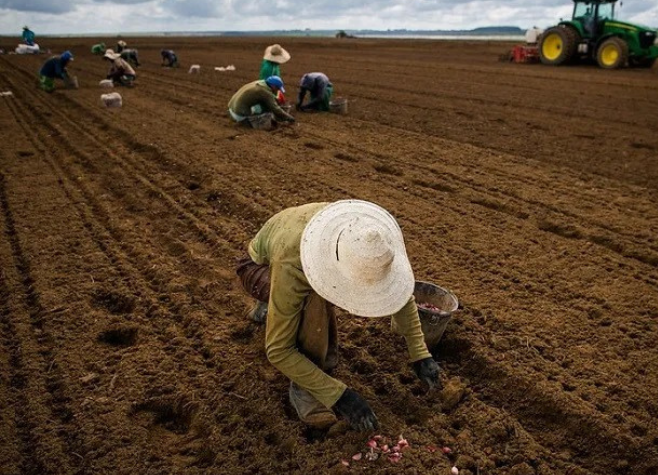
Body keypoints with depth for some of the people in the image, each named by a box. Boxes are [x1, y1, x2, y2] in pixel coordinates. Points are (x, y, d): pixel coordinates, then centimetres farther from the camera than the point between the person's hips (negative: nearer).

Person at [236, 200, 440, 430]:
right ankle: (302, 385, -15)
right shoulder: (291, 267, -44)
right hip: (262, 266, -6)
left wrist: (420, 353, -17)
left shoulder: (362, 236, -33)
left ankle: (268, 308, 21)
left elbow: (400, 287, -13)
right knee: (315, 298, -37)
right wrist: (337, 395, -35)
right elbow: (277, 350, -35)